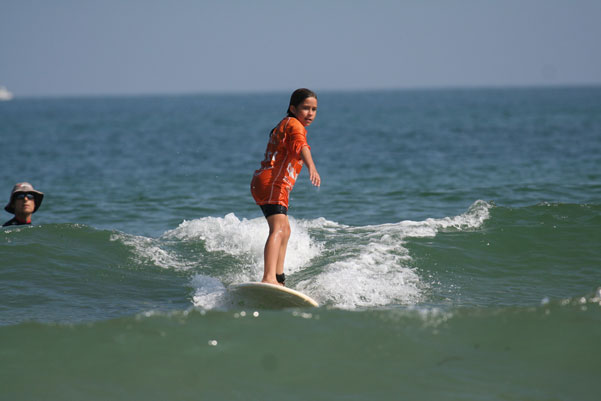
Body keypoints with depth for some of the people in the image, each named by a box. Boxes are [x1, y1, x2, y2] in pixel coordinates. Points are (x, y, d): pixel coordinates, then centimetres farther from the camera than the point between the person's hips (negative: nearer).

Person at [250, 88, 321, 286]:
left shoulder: (283, 125, 23)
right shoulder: (294, 125, -8)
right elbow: (300, 146, -28)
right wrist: (311, 167, -46)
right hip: (272, 183, -11)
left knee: (285, 230, 24)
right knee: (278, 229, -27)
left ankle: (278, 279, 31)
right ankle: (269, 278, -45)